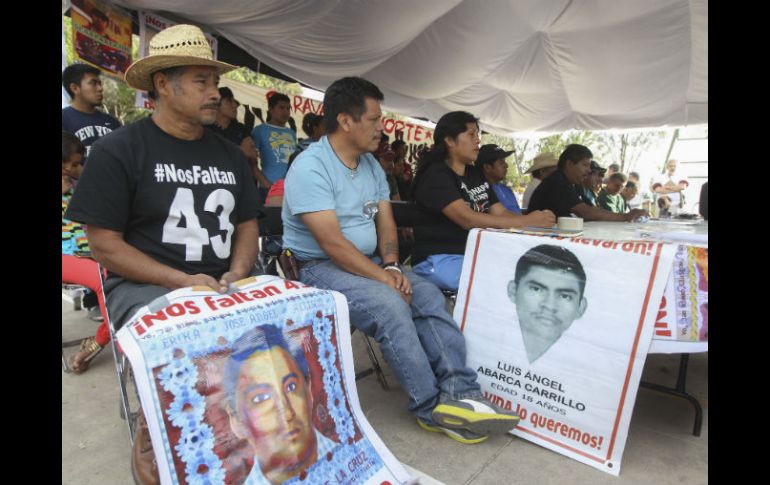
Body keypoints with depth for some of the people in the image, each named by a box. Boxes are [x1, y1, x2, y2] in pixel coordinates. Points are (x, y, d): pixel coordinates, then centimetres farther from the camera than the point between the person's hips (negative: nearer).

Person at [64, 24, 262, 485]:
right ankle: (152, 436, -1)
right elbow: (104, 243, -5)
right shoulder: (119, 150, -2)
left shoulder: (230, 155, 13)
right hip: (147, 284, -4)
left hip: (227, 281, 5)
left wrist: (237, 275, -7)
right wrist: (182, 282, -16)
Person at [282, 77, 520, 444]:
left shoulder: (372, 165, 10)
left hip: (369, 262, 8)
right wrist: (383, 277, -22)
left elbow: (386, 223, 8)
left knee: (429, 295, -13)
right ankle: (431, 407, -15)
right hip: (319, 267, -7)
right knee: (390, 305, -29)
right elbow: (332, 242, -24)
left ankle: (459, 393, -16)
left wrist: (393, 266, -11)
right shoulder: (310, 167, -16)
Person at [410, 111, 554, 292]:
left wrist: (539, 219, -11)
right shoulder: (436, 175, -11)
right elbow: (468, 219, -23)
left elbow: (500, 213, 9)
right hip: (438, 260, -8)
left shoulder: (475, 174, 16)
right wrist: (527, 221, -22)